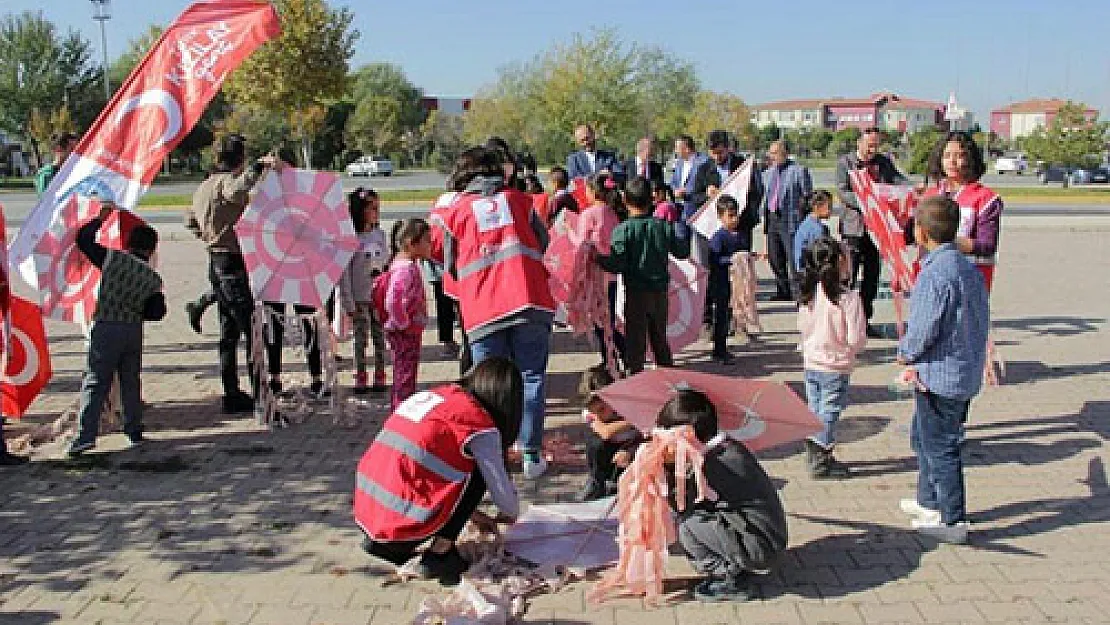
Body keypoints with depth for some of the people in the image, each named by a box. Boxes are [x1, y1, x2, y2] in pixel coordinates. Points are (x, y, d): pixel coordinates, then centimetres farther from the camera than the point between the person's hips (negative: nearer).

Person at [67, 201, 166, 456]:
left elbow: (83, 239, 3)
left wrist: (100, 218, 15)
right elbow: (157, 311, 1)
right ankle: (134, 432, 18)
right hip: (134, 330, 3)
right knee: (130, 382, 15)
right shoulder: (153, 277, 3)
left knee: (95, 382, -1)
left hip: (104, 328, -3)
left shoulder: (112, 259, -4)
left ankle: (86, 434, -9)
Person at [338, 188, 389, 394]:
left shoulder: (380, 234, 6)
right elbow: (344, 272, -9)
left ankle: (380, 377, 16)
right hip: (360, 298, -4)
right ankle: (361, 379, 12)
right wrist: (348, 302, -10)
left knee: (380, 337, 8)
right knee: (361, 339, 3)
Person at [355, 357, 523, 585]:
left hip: (365, 513, 8)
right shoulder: (480, 423, -6)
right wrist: (511, 515, 27)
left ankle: (382, 543, 16)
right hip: (403, 527, -7)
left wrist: (472, 513, 35)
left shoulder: (431, 395, 17)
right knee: (479, 472, 4)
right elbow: (500, 487, 4)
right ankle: (438, 554, 3)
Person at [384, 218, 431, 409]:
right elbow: (392, 301, -32)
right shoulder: (406, 269, -22)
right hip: (405, 333, -10)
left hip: (410, 331, 10)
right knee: (406, 378, -5)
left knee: (402, 377, 19)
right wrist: (403, 323, -20)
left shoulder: (408, 265, 10)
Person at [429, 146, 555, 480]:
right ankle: (531, 456, 7)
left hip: (483, 311, 0)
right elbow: (543, 242, 19)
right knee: (531, 378, 8)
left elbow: (441, 254, 17)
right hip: (530, 303, 1)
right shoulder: (519, 200, 14)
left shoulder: (451, 210, 10)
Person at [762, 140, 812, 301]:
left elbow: (808, 197, -6)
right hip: (772, 220, 7)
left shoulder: (799, 171, -5)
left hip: (790, 220, -7)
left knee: (794, 258, -5)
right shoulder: (767, 173, 16)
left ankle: (797, 292, 2)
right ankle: (783, 291, 23)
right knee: (774, 258, 10)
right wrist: (764, 216, 13)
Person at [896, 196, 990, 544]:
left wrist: (905, 354, -2)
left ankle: (953, 520, 12)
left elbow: (924, 329, -23)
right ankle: (929, 503, 37)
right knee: (924, 437, 24)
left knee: (940, 447, 3)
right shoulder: (969, 268, 6)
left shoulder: (934, 273, -23)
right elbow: (981, 321, 12)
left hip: (940, 377, -9)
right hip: (967, 372, 9)